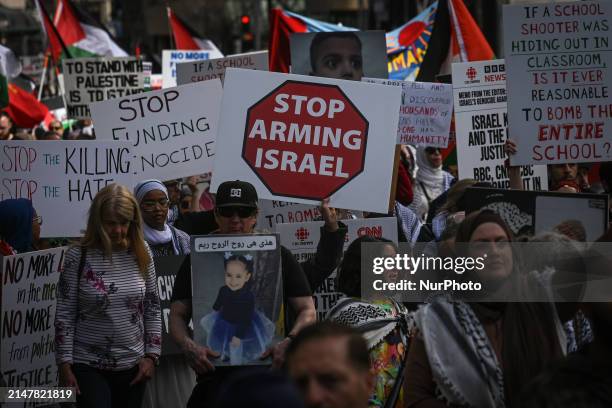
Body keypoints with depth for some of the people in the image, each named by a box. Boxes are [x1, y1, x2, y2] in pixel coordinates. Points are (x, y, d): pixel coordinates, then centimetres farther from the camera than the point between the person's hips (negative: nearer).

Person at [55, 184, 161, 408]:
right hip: (89, 366, -3)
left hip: (132, 365, 3)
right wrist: (64, 365, -9)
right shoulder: (78, 257, -8)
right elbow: (64, 315, -6)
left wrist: (151, 355, 3)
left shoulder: (141, 254, 2)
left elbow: (152, 308, 8)